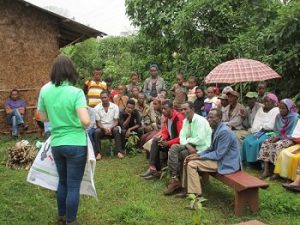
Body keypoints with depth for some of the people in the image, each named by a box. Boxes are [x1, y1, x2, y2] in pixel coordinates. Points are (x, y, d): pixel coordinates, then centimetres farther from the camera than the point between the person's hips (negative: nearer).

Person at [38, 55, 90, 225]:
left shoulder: (45, 91, -2)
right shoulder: (76, 92, -17)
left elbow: (43, 118, 10)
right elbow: (86, 121, -26)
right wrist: (86, 126, -5)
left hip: (56, 144, 6)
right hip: (76, 145, -5)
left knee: (62, 181, 23)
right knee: (73, 186, 8)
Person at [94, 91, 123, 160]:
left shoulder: (115, 107, -1)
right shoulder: (97, 108, -2)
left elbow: (116, 121, -2)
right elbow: (98, 123, -3)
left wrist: (110, 128, -22)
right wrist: (105, 129, -22)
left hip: (112, 128, 0)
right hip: (102, 128, 0)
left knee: (116, 130, -33)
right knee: (96, 131, -32)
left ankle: (119, 151, -30)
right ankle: (98, 153, -26)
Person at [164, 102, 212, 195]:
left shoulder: (200, 120, -16)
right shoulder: (185, 121, 10)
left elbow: (200, 139, -24)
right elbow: (182, 136, 2)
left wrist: (188, 140, -10)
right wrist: (187, 145, -18)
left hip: (201, 148, -7)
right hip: (190, 145, 7)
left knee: (173, 154, -19)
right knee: (173, 148, -19)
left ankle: (175, 179, -1)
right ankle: (175, 179, -16)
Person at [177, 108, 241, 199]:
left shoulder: (224, 131, -23)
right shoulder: (216, 129, 6)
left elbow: (218, 155, -23)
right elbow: (211, 149, 14)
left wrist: (199, 157, -17)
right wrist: (197, 154, -1)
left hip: (225, 162, -10)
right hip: (218, 157, 10)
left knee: (191, 164, -16)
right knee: (188, 160, 5)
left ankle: (196, 193, -5)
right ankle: (187, 189, 11)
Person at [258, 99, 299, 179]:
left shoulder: (294, 117, -14)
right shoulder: (278, 116, 5)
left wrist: (279, 137, -22)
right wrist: (276, 136, -9)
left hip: (290, 139, -6)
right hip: (279, 137, 6)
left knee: (278, 144, -34)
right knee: (266, 143, -18)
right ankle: (266, 170, -23)